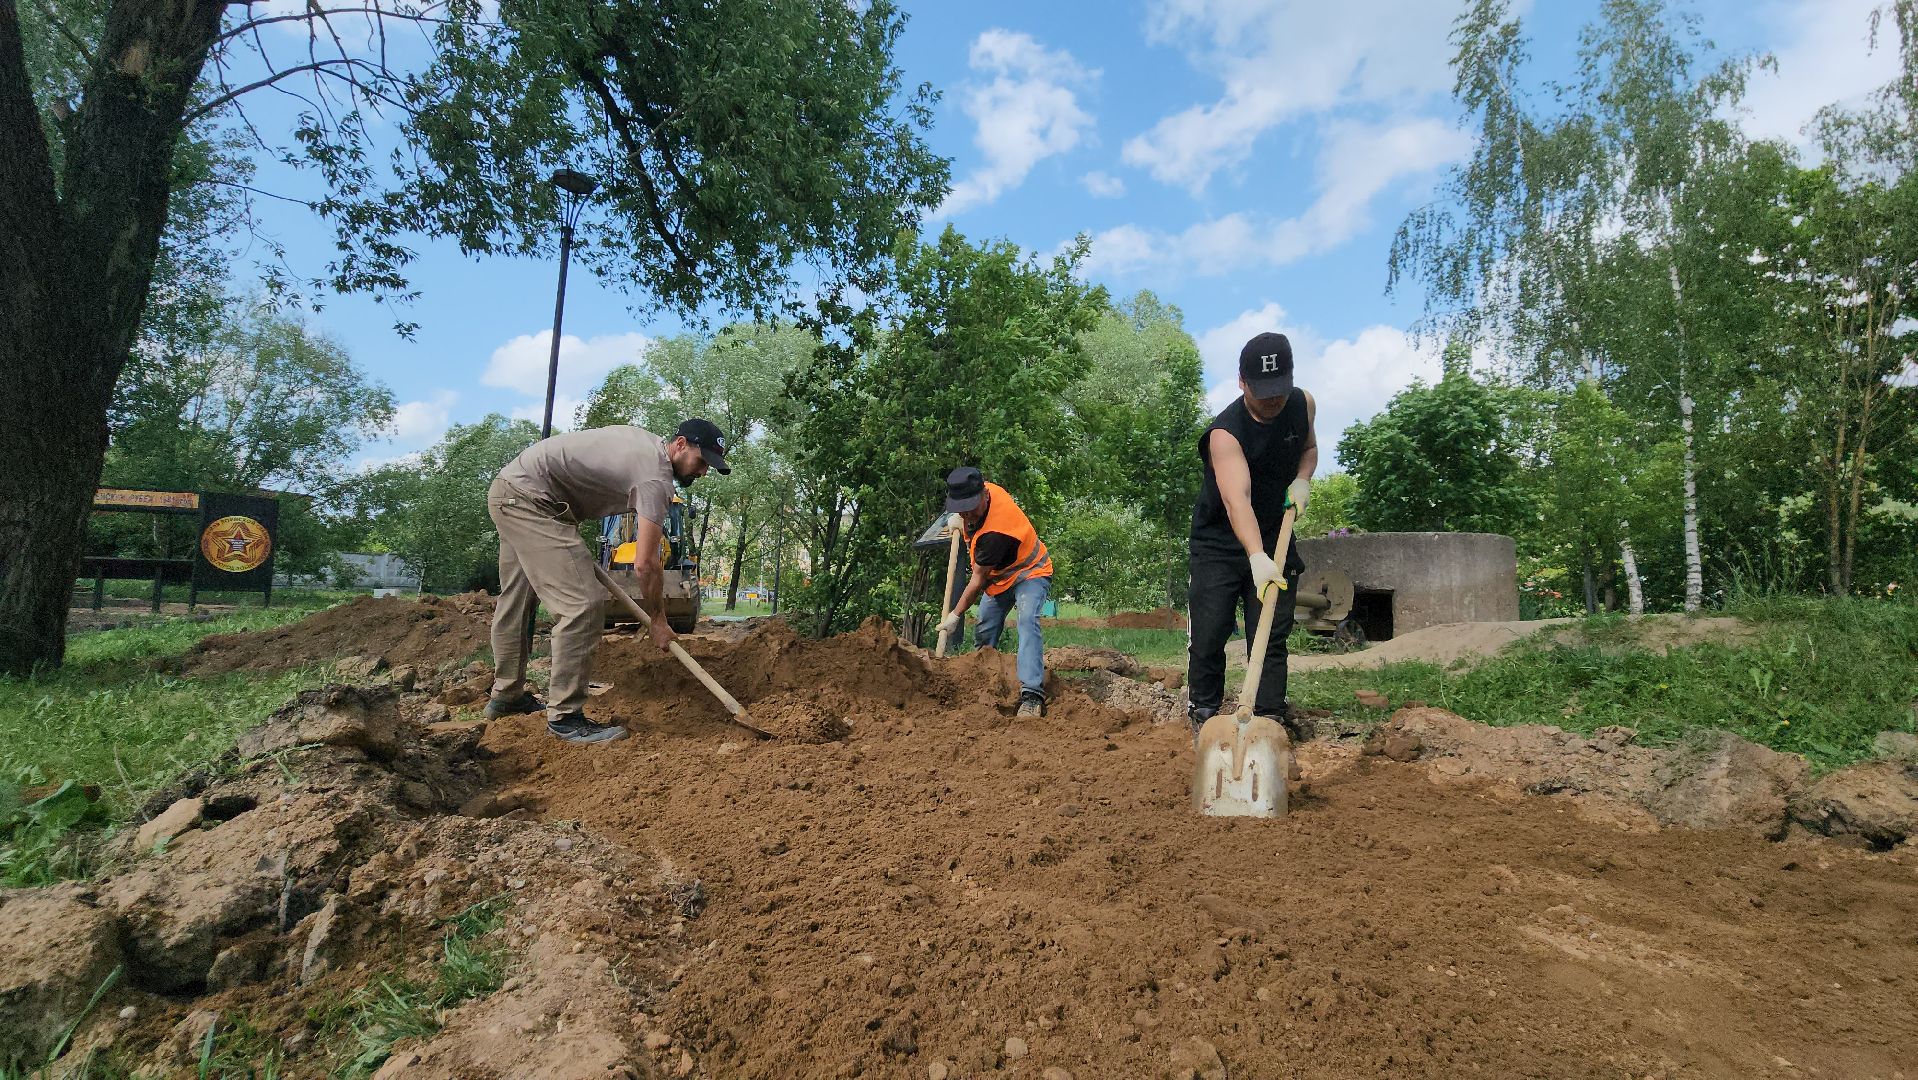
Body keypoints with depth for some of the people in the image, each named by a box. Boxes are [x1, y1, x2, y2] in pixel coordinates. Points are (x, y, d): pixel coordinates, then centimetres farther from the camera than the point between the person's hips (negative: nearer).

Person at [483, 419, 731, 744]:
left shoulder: (646, 443, 12)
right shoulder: (657, 478, -17)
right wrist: (658, 620, -5)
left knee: (515, 601, 21)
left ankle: (506, 695, 37)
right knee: (582, 602, -16)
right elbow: (645, 564, -18)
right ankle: (565, 716, -10)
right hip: (530, 498, -11)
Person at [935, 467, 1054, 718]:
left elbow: (978, 580, -28)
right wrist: (960, 522, 4)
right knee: (983, 634, 12)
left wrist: (955, 616, -18)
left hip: (1029, 573, -9)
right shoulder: (984, 487, -16)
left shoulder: (995, 532, -39)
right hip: (999, 577, 10)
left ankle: (1031, 697, -44)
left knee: (1027, 621, -34)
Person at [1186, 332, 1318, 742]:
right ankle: (1203, 709, 12)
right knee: (1210, 629, -6)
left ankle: (1271, 711, 10)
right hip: (1221, 539, -4)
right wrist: (1256, 558, -53)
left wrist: (1302, 480, -6)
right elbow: (1236, 499, -39)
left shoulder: (1303, 405, -6)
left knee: (1273, 629, 2)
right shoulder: (1225, 432, -27)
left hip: (1273, 536, 5)